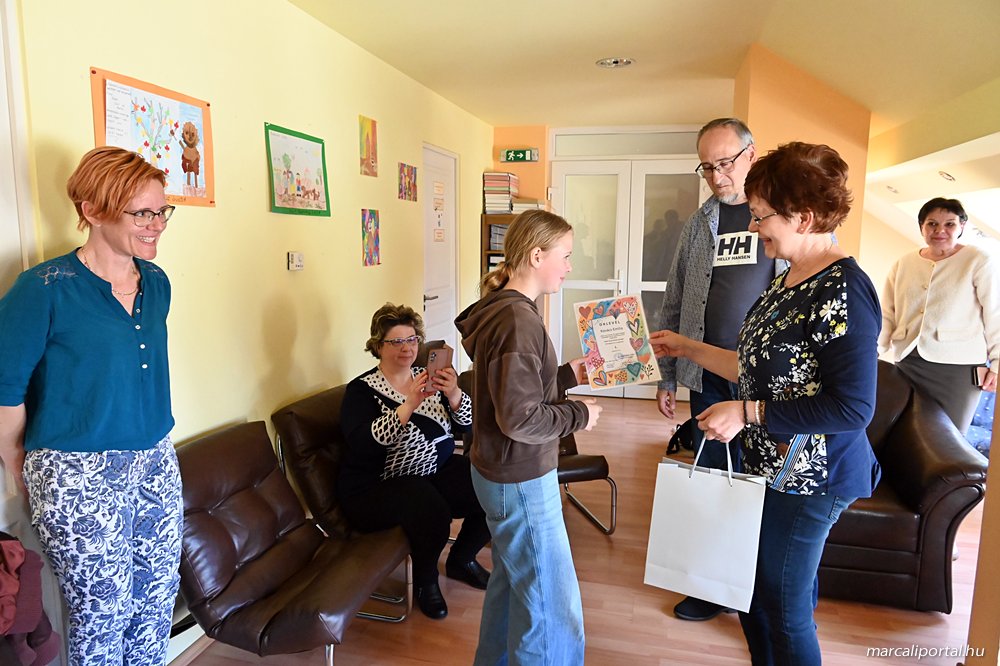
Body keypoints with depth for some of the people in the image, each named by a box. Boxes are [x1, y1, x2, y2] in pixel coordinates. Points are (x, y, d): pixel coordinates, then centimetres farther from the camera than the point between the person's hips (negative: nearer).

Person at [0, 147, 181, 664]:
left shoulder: (157, 283, 3)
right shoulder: (45, 289, -15)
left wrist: (151, 448, 18)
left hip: (156, 462, 6)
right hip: (78, 475, -5)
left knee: (160, 595, 17)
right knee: (103, 614, 10)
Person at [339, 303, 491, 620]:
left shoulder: (427, 378, 6)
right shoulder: (362, 390, -8)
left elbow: (466, 423, -2)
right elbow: (362, 445, -24)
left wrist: (454, 395, -23)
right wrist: (409, 405, -32)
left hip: (436, 470, 6)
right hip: (377, 487, -5)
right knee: (431, 509, -33)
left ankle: (461, 560, 14)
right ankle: (425, 582, 0)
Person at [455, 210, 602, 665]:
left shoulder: (504, 308, 6)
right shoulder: (518, 320, -24)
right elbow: (519, 418, -26)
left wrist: (569, 374, 7)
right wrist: (579, 415, -13)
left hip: (501, 473, 10)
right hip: (521, 480, -10)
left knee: (512, 579, 27)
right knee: (552, 606, 4)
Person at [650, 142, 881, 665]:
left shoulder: (842, 292, -22)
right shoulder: (790, 279, 7)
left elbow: (852, 408, -25)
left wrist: (746, 412, -23)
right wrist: (687, 348, 11)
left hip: (808, 479, -9)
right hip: (770, 465, 9)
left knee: (783, 608, 9)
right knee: (753, 598, 22)